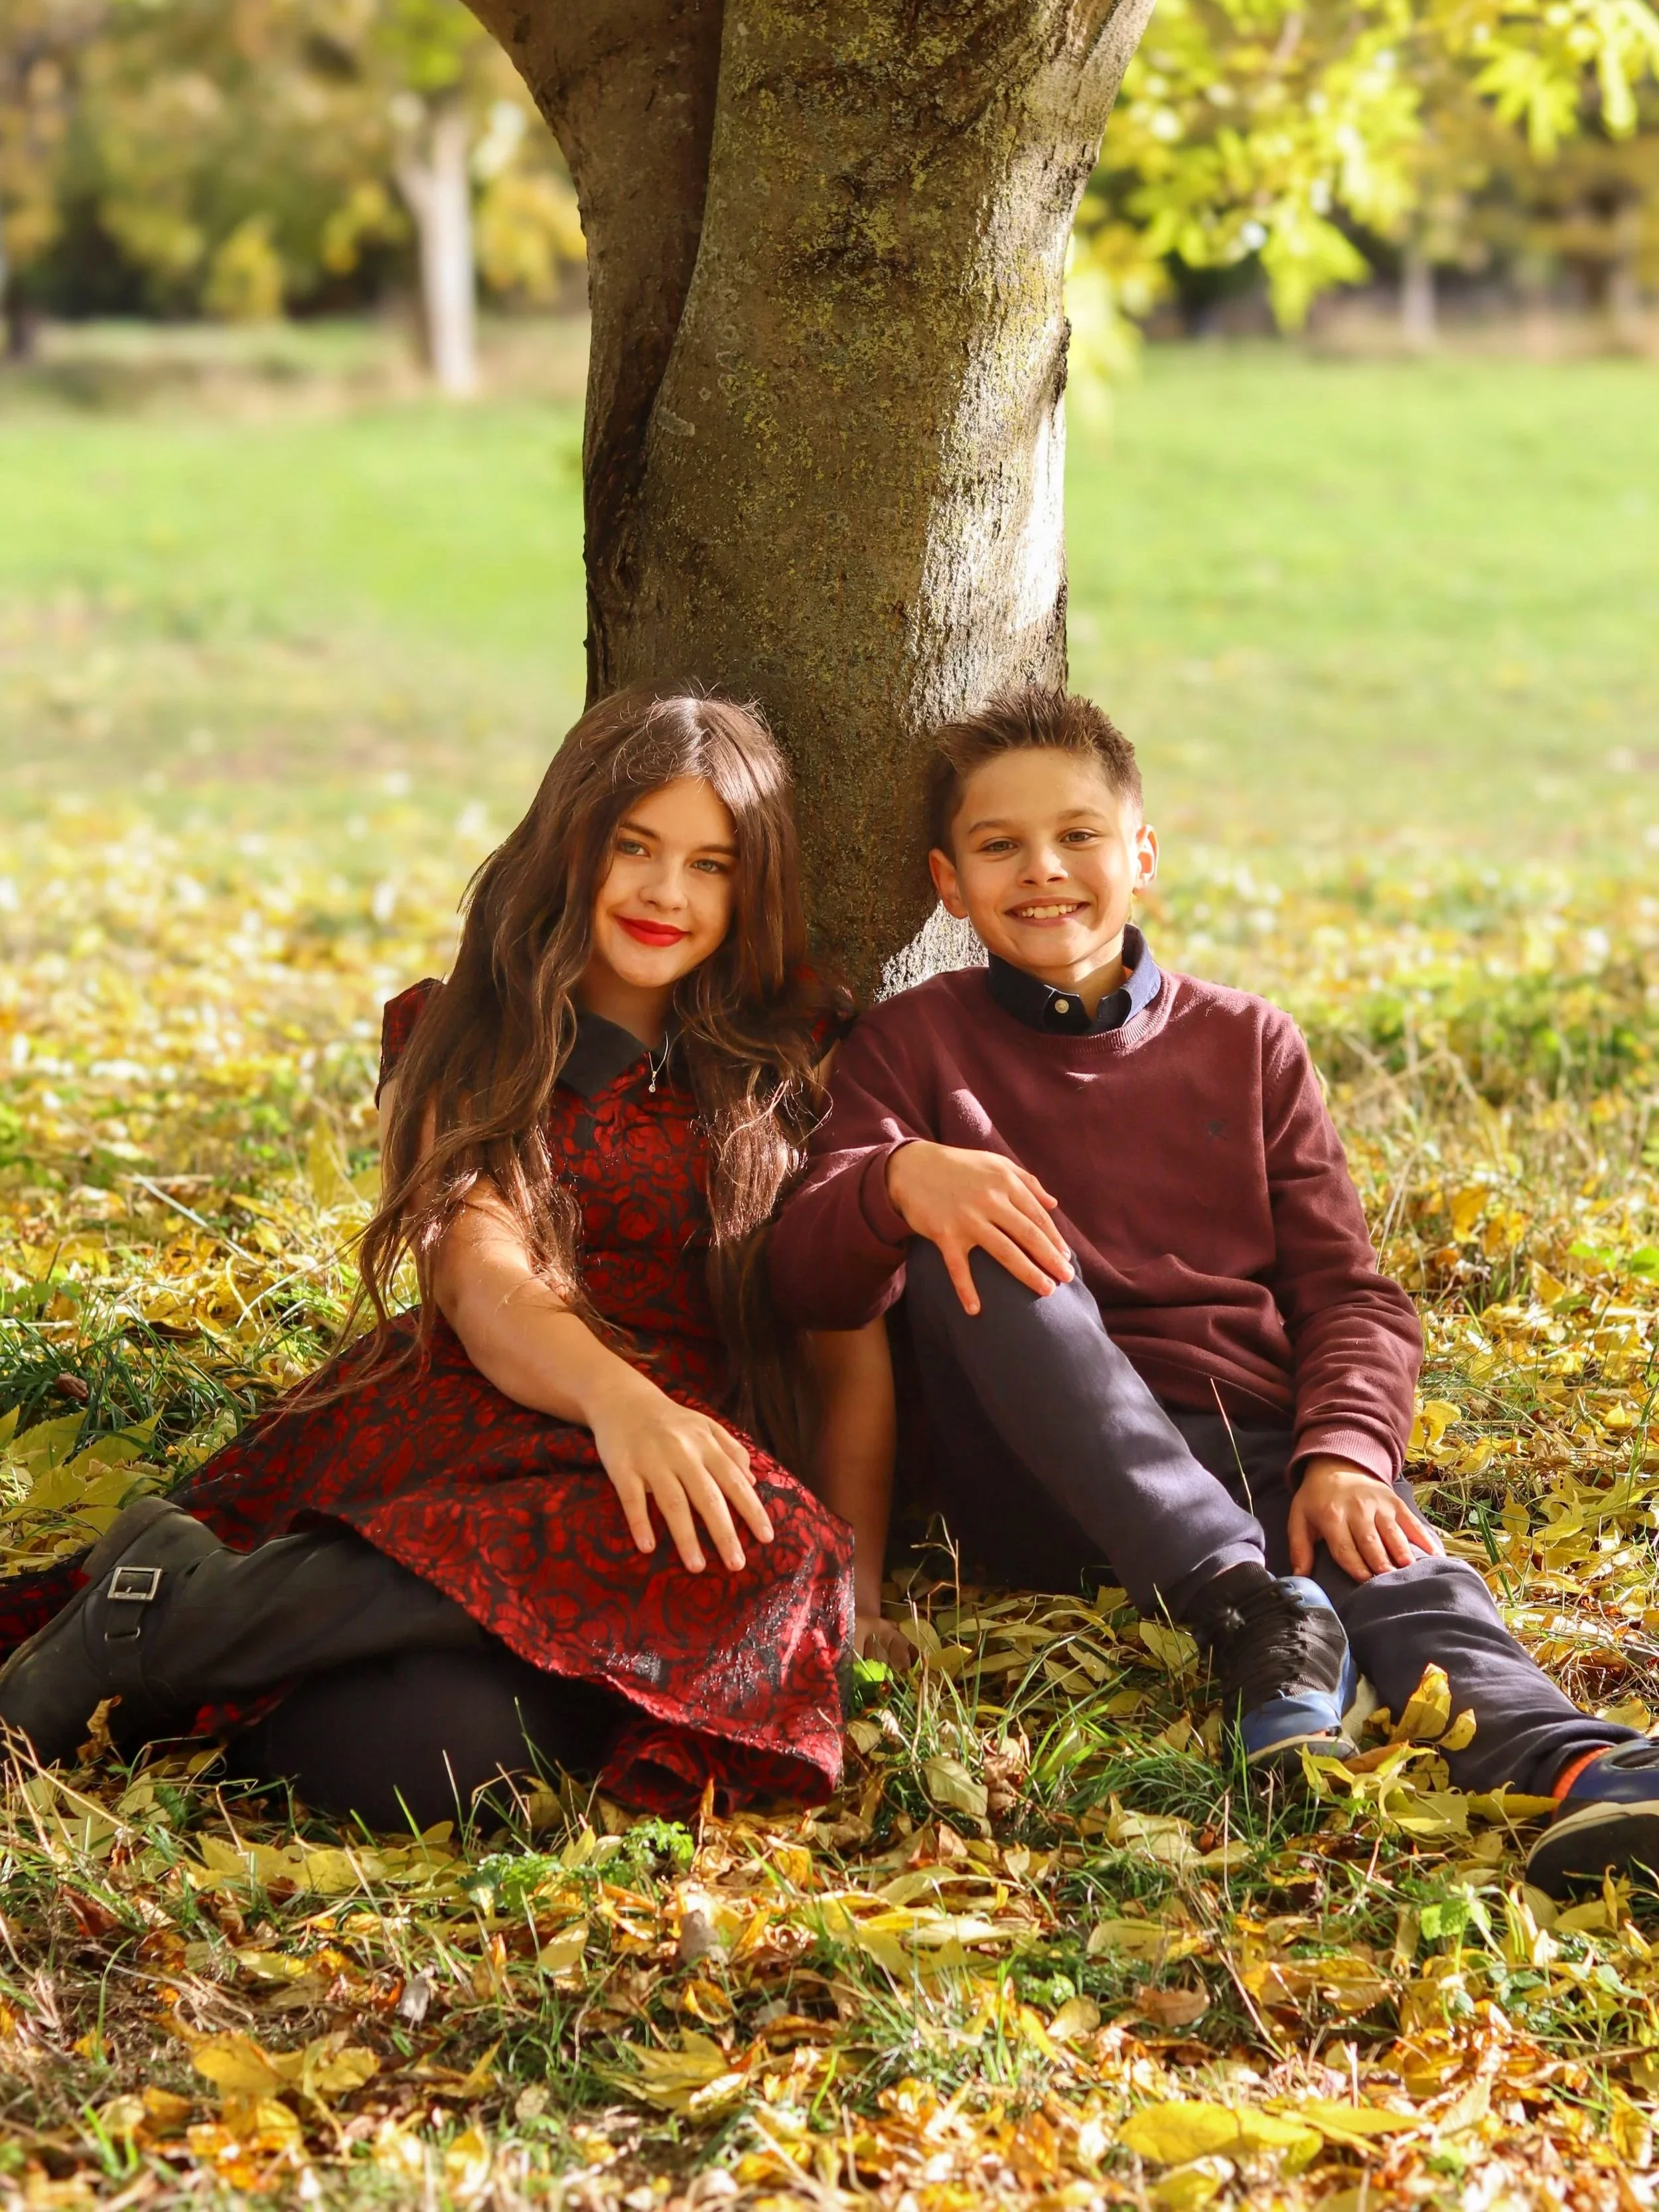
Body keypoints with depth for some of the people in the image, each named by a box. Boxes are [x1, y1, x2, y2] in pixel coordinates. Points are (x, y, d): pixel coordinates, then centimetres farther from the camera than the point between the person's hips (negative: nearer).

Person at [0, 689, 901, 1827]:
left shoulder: (791, 1061, 19)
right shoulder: (465, 1045, 14)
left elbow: (851, 1337, 14)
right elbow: (480, 1283, -4)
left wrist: (851, 1573, -2)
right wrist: (617, 1397, -26)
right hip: (464, 1426, -2)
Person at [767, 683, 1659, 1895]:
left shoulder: (1245, 1043, 17)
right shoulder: (917, 1044, 13)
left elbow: (1350, 1291, 10)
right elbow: (811, 1281, -2)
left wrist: (1343, 1453, -13)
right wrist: (898, 1180, -27)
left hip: (1259, 1451, 1)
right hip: (1057, 1473, -1)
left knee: (1405, 1570, -33)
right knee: (973, 1244, -29)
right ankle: (1254, 1612, -40)